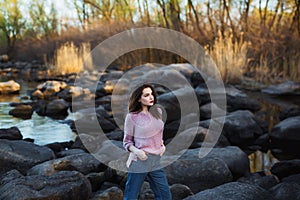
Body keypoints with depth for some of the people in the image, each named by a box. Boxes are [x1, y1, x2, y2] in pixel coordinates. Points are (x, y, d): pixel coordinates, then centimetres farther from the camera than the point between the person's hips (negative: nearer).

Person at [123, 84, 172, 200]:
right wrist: (136, 150, -19)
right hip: (139, 161, -5)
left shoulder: (158, 112, 7)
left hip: (156, 162, 5)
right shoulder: (132, 117, -7)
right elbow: (127, 142, -1)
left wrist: (162, 144, 7)